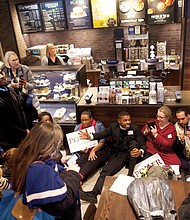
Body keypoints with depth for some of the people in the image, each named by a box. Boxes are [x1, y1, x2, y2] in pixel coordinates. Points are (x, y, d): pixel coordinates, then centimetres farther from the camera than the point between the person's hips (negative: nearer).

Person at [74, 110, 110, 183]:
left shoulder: (99, 125, 0)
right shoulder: (77, 128, 11)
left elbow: (102, 141, -6)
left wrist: (93, 150, -17)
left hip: (99, 150, -3)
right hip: (85, 151, 3)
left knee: (93, 160, -36)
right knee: (79, 161, -31)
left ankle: (81, 176, -58)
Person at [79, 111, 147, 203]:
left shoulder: (135, 129, 0)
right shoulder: (113, 127, 5)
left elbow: (143, 145, -6)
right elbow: (102, 134, -7)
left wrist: (140, 152, -31)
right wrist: (90, 136, -28)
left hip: (131, 155, 0)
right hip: (117, 155, 1)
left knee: (133, 143, -30)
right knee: (106, 171, -25)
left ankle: (130, 175, -26)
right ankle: (94, 193, -40)